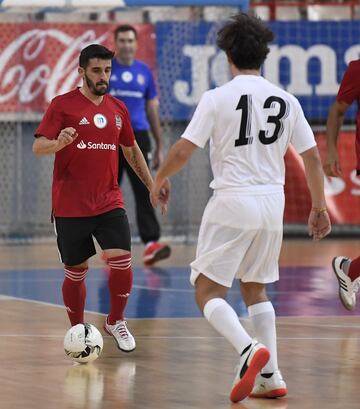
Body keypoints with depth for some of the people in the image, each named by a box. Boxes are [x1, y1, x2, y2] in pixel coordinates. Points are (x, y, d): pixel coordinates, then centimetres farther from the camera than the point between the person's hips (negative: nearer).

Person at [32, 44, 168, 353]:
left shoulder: (118, 109, 9)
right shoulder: (63, 105, -5)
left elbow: (131, 150, 22)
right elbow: (38, 147, -13)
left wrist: (152, 185, 20)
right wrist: (58, 143, -34)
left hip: (109, 203, 3)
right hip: (70, 207, -3)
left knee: (122, 261, -12)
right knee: (76, 272, 4)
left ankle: (116, 322, 8)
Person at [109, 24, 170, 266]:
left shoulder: (144, 71, 10)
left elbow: (152, 109, 15)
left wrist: (159, 146, 13)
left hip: (137, 137, 1)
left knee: (144, 192, -12)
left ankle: (151, 242, -21)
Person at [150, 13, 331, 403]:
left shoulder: (217, 98, -7)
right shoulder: (286, 100, 5)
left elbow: (182, 152, -10)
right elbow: (312, 157, 8)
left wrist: (158, 179, 9)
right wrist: (319, 207, 19)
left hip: (232, 202, -5)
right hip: (272, 203, 5)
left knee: (208, 291, 1)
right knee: (254, 289, 20)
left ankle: (249, 349, -25)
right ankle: (270, 377, 12)